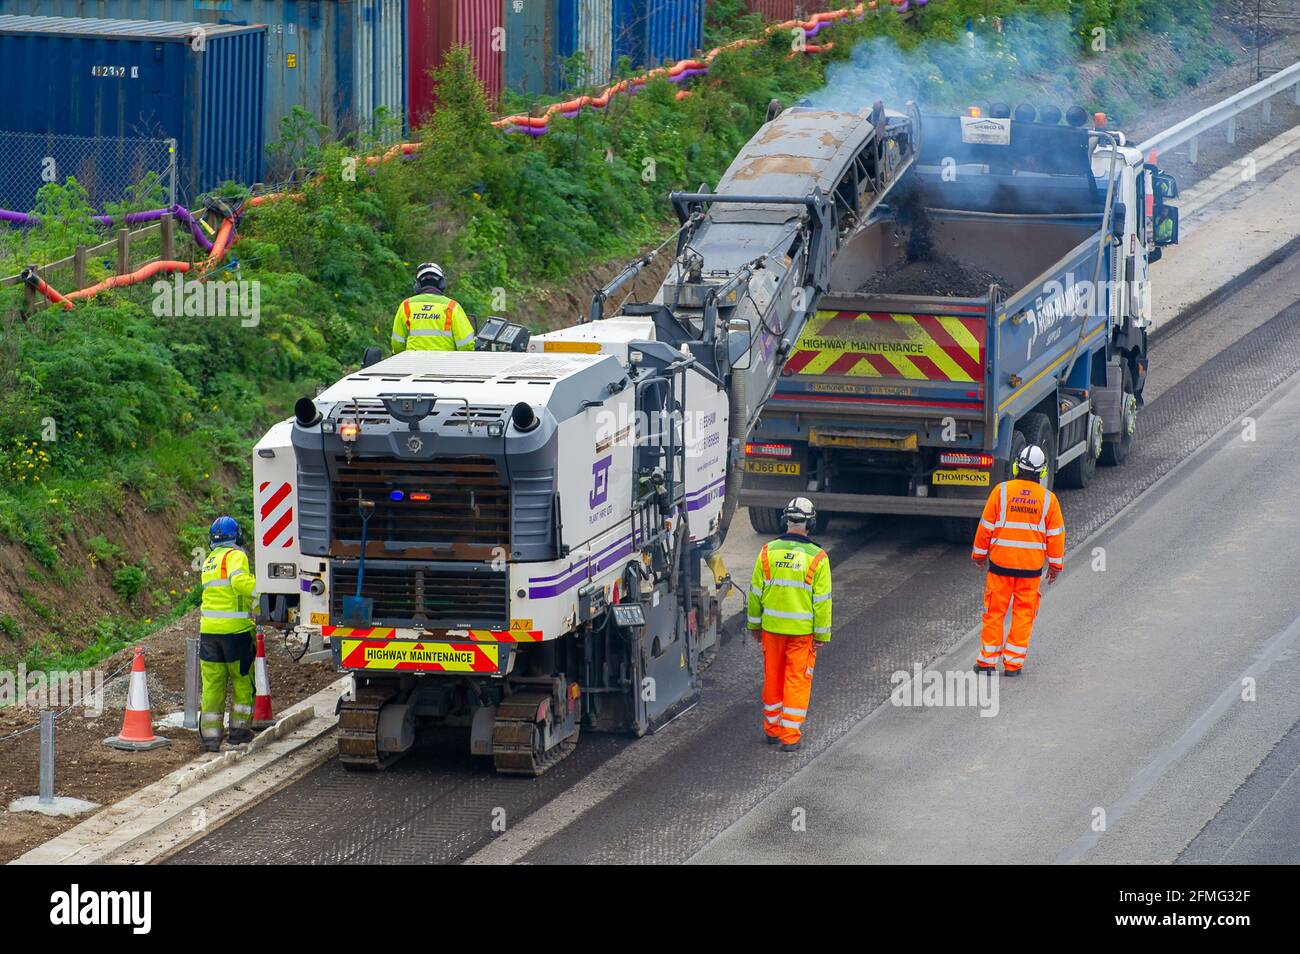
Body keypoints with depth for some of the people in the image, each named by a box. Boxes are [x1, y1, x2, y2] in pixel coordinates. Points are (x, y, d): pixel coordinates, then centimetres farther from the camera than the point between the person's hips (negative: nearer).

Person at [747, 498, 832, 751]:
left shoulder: (768, 552, -5)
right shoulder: (817, 557, -12)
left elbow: (756, 592, 2)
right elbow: (822, 601, -9)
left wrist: (754, 623, 15)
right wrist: (822, 635, -1)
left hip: (772, 626, 2)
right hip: (802, 630, -2)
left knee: (773, 678, 15)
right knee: (797, 681, 5)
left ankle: (772, 730, 26)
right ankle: (790, 736, 4)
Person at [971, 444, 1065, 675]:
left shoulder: (1002, 491, -6)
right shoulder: (1048, 499, -2)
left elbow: (986, 526, -1)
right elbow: (1055, 535, 4)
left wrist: (979, 553, 13)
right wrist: (1056, 565, 15)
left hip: (1000, 562, -1)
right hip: (1031, 566, 1)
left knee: (994, 612, 8)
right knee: (1023, 613, 9)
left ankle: (988, 661, 11)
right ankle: (1014, 663, 8)